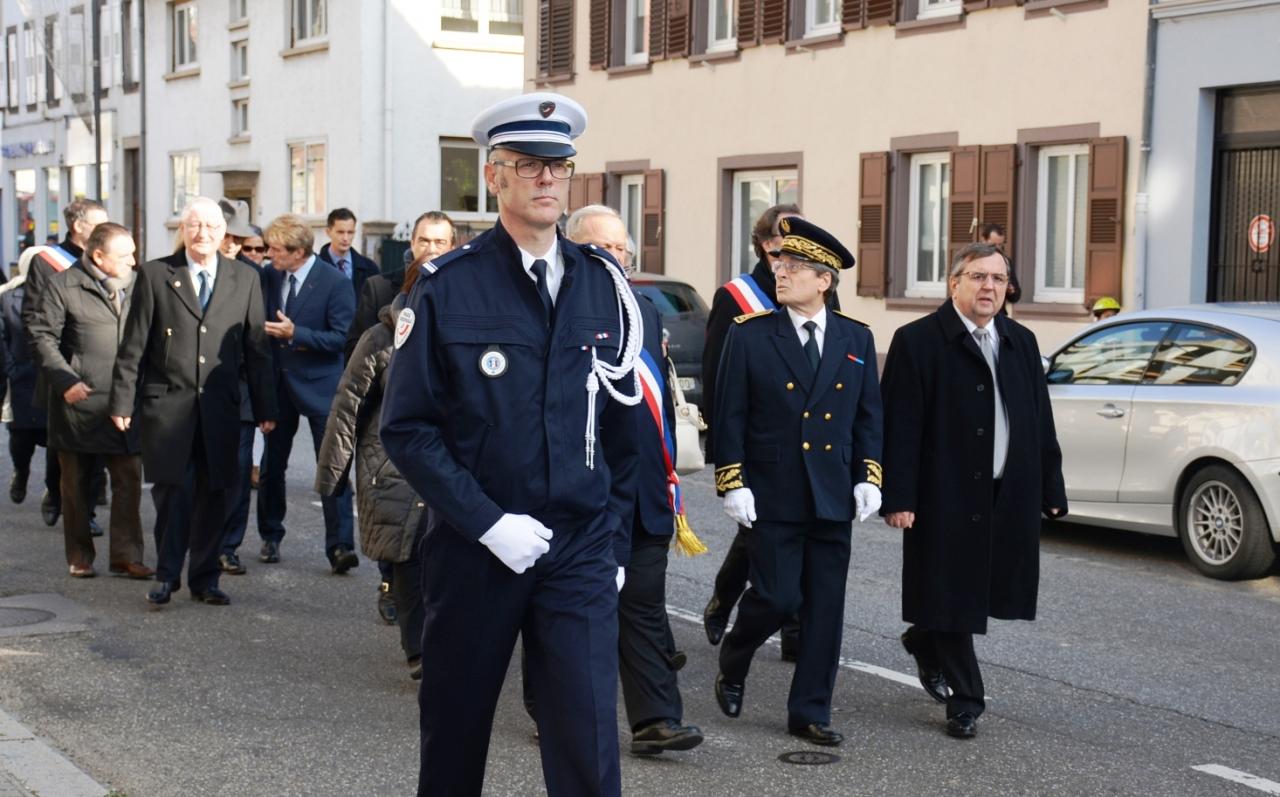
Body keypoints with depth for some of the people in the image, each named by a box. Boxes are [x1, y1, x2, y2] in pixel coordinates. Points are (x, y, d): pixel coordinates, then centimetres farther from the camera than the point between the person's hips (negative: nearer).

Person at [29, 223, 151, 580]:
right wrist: (65, 380, -14)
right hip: (80, 403, -3)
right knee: (78, 485, 9)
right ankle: (79, 557, 19)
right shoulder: (62, 286, -4)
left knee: (129, 482, 0)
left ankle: (126, 556, 6)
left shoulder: (135, 287, 10)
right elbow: (43, 337, -5)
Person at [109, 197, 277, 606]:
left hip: (220, 407, 2)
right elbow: (133, 345, 2)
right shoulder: (155, 275, 2)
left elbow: (256, 349, 8)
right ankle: (167, 575, 9)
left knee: (213, 495, 6)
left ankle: (205, 579, 17)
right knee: (173, 491, -5)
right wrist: (122, 401, -2)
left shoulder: (245, 279, 7)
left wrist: (265, 408, 5)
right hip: (167, 404, -2)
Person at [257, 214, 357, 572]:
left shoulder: (334, 283, -12)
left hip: (319, 385, -5)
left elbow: (343, 338, -16)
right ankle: (271, 537, 28)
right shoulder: (268, 277, 4)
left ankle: (340, 546, -2)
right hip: (278, 383, 5)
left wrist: (295, 334, -23)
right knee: (272, 465, 12)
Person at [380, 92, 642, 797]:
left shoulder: (605, 284, 4)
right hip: (472, 548, -1)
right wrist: (488, 523, -15)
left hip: (581, 552, 1)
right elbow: (407, 427, -8)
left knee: (588, 738, -5)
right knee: (455, 729, 14)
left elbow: (622, 427, 11)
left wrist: (615, 539, 8)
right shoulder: (447, 288, -6)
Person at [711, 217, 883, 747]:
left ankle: (810, 712, 15)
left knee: (825, 608, 5)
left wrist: (869, 477, 1)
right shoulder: (750, 336, -2)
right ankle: (733, 664, 25)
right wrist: (732, 484, -9)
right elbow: (729, 417, -3)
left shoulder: (857, 340, 7)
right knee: (776, 597, -5)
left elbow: (869, 415, 10)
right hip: (771, 497, -3)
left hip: (834, 498, 3)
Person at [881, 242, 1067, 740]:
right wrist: (898, 498, -16)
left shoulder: (1022, 342, 12)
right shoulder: (917, 341, -6)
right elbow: (899, 426, -10)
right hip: (946, 497, -5)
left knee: (984, 591, 11)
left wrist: (1051, 490, 9)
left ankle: (925, 643, 40)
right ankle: (964, 702, 14)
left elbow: (1041, 421, 13)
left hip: (1009, 497, 5)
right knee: (951, 596, 2)